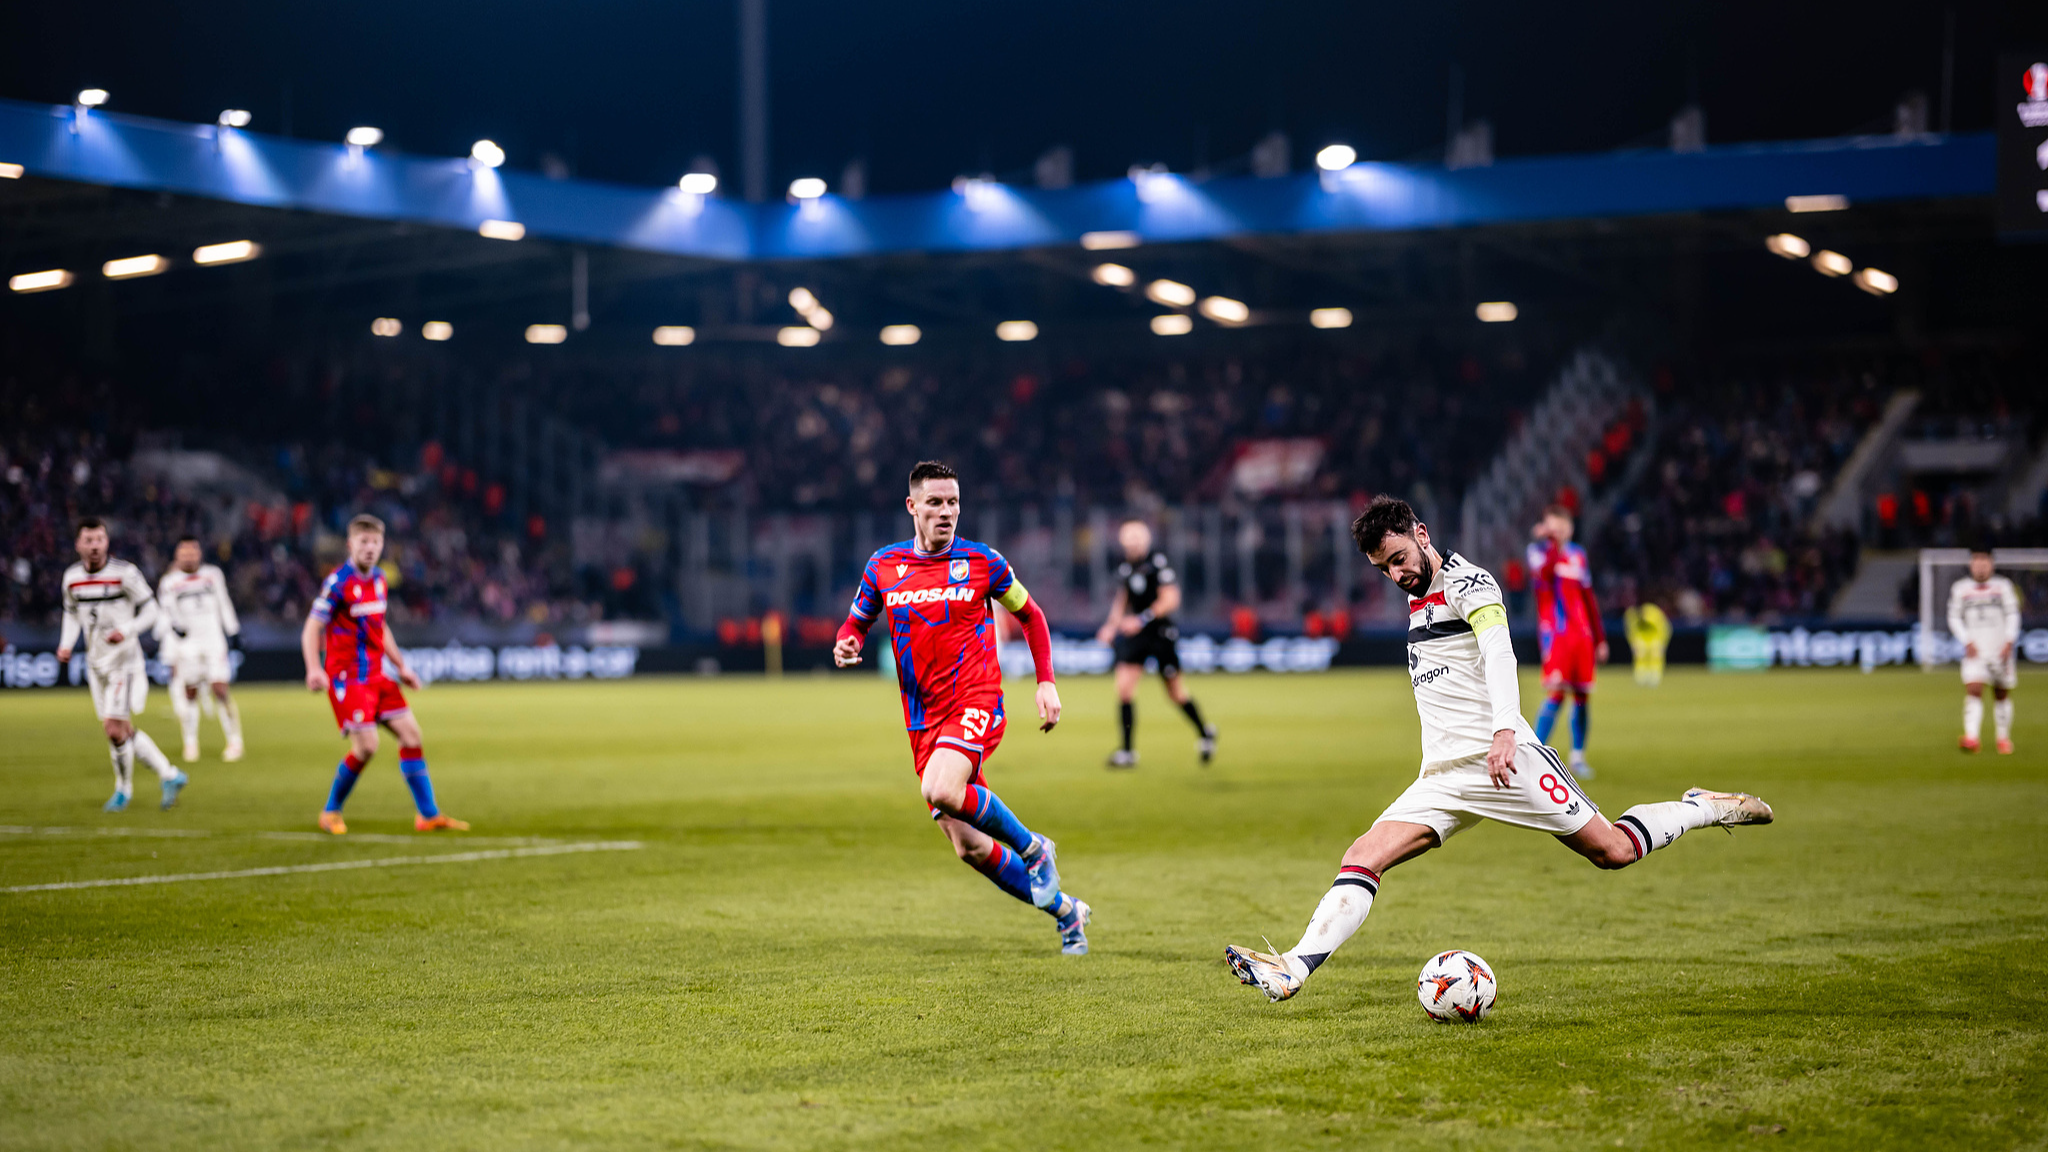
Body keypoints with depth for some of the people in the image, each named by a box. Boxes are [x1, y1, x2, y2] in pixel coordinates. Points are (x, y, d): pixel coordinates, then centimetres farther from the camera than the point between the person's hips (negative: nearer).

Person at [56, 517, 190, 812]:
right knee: (122, 730, 9)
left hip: (123, 660, -6)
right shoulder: (72, 577, 2)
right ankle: (170, 776, 21)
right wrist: (66, 645, 1)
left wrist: (126, 631, -25)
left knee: (114, 728, -12)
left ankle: (123, 789, 9)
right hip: (95, 663, 6)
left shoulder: (125, 573, -14)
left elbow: (150, 610, -9)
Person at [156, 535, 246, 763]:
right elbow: (164, 616, 2)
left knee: (220, 689, -8)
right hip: (186, 645, 0)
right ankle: (191, 742, 18)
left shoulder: (213, 575, 8)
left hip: (214, 640, 0)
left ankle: (234, 740, -1)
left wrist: (234, 633, 18)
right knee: (189, 692, 3)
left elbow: (224, 606, 17)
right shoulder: (169, 583, 2)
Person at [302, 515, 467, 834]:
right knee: (366, 745, -16)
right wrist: (314, 669, -28)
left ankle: (429, 814, 8)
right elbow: (312, 628, -14)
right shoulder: (338, 582, -12)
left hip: (375, 674, 8)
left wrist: (401, 666, 23)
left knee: (410, 732, 2)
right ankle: (331, 813, 4)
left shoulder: (378, 578, 11)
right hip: (347, 676, -8)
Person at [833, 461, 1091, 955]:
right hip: (923, 720, 4)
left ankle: (1034, 848, -7)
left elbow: (1030, 615, 13)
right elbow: (857, 621, 19)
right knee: (970, 847, 1)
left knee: (942, 791, -33)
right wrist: (846, 644, -5)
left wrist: (1046, 682, 4)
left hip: (975, 701, -4)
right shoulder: (883, 566, 6)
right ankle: (1066, 911, 19)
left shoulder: (983, 562, 0)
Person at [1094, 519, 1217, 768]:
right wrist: (1111, 625, 5)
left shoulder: (1158, 563, -13)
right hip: (1134, 635, 5)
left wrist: (1142, 619, -23)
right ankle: (1127, 752, -5)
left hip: (1161, 633, -5)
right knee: (1123, 689, -9)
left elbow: (1170, 600, -16)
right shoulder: (1125, 568, 7)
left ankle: (1204, 733, 32)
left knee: (1175, 693, 6)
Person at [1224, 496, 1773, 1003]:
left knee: (1613, 851, -6)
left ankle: (1702, 808, 19)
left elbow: (1499, 655, -20)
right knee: (1364, 855, -13)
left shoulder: (1467, 581, -5)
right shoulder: (1417, 599, 21)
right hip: (1444, 776, 7)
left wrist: (1504, 731, -34)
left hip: (1504, 758, -7)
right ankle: (1294, 967, -25)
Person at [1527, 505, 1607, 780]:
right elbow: (1545, 573, -23)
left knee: (1582, 695, 4)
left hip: (1582, 634, 6)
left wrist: (1600, 638, 19)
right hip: (1555, 633, -6)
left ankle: (1578, 756, 15)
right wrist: (1553, 543, -22)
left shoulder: (1577, 554, 17)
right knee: (1556, 694, -15)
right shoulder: (1538, 549, 1)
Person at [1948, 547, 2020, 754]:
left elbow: (2012, 615, 6)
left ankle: (2004, 738, 23)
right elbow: (1954, 618, 7)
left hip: (2001, 650, 1)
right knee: (1973, 691, -19)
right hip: (1975, 650, -1)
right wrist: (1967, 642, -7)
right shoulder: (1960, 588, 6)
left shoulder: (2003, 586, 6)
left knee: (2002, 695, 8)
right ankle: (1971, 736, -28)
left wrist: (2009, 642, -7)